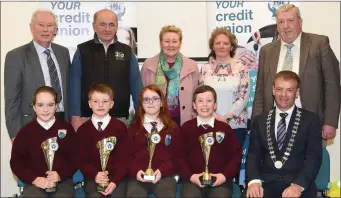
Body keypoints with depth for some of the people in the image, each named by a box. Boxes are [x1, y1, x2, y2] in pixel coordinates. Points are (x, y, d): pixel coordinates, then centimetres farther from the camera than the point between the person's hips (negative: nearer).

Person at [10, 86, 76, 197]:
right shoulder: (25, 131, 6)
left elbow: (75, 158, 7)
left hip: (62, 181, 0)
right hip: (35, 183, 0)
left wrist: (61, 175, -10)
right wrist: (34, 179, -8)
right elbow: (16, 162, 7)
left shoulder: (66, 128, 7)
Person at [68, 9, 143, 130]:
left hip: (119, 118, 1)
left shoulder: (127, 52, 7)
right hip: (88, 118, -1)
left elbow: (136, 85, 6)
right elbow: (74, 85, 0)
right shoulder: (82, 51, 3)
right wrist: (75, 116, -7)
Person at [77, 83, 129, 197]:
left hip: (117, 176, 0)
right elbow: (82, 159, 3)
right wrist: (95, 175, -16)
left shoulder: (120, 127, 4)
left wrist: (115, 180, -14)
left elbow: (123, 157, 0)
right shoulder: (83, 130, 6)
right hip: (93, 177, 0)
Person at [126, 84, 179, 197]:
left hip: (164, 175, 0)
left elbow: (177, 155, 8)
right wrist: (136, 171, -10)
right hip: (139, 176, 0)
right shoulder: (134, 127, 14)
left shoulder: (172, 128, 12)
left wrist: (162, 171, -9)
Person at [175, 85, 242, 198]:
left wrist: (226, 175, -6)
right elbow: (179, 155, 6)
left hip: (220, 179, 1)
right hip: (193, 179, 0)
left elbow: (236, 154, 8)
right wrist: (190, 175, -9)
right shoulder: (186, 128, 9)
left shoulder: (225, 128, 10)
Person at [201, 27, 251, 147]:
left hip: (236, 124, -1)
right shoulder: (205, 69, 6)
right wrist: (213, 116, -9)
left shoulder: (241, 68, 1)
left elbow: (244, 97, -4)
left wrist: (226, 117, -11)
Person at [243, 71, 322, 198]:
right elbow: (253, 154, 7)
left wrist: (298, 185, -18)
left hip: (299, 183, -1)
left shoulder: (311, 120, 6)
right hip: (266, 182, 2)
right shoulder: (260, 121, 13)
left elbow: (314, 157, -2)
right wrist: (254, 181, -12)